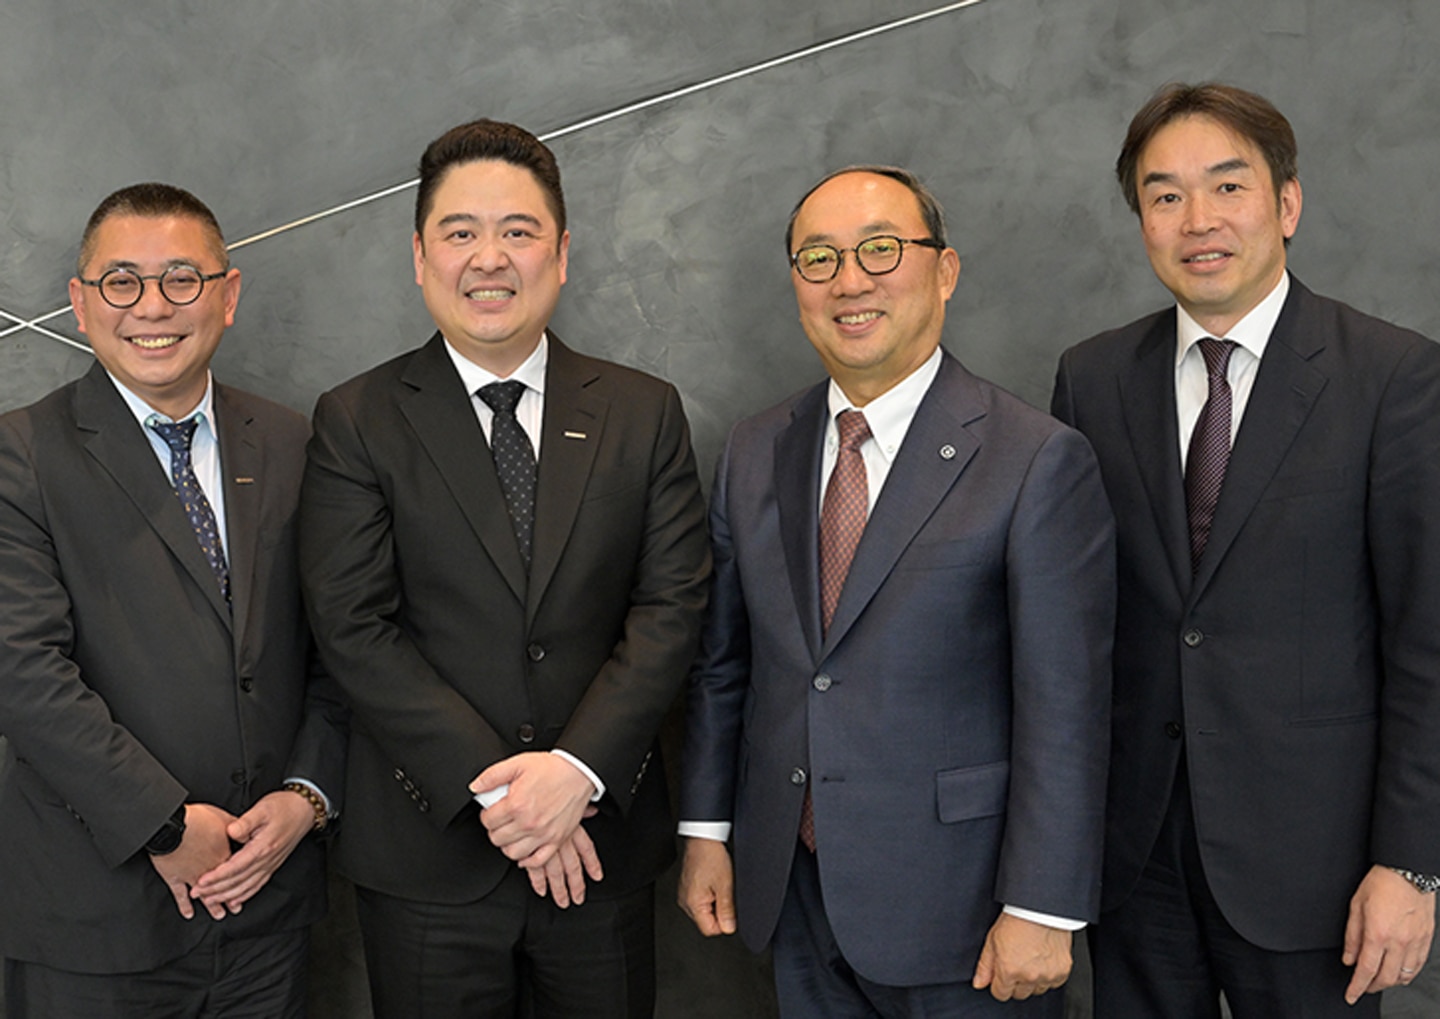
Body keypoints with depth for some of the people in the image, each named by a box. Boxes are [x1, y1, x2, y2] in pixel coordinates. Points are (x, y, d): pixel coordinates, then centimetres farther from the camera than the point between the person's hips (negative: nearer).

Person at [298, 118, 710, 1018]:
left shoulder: (645, 413, 3)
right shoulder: (357, 422, -2)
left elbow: (673, 606, -3)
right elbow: (355, 629, -9)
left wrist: (577, 768, -15)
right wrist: (496, 786, -15)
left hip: (602, 840, 2)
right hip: (429, 858, -1)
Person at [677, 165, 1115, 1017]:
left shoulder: (1040, 461, -12)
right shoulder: (755, 453, 6)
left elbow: (1066, 707, -14)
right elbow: (724, 659, 10)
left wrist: (1042, 910, -14)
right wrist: (707, 829, 8)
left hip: (956, 906, -4)